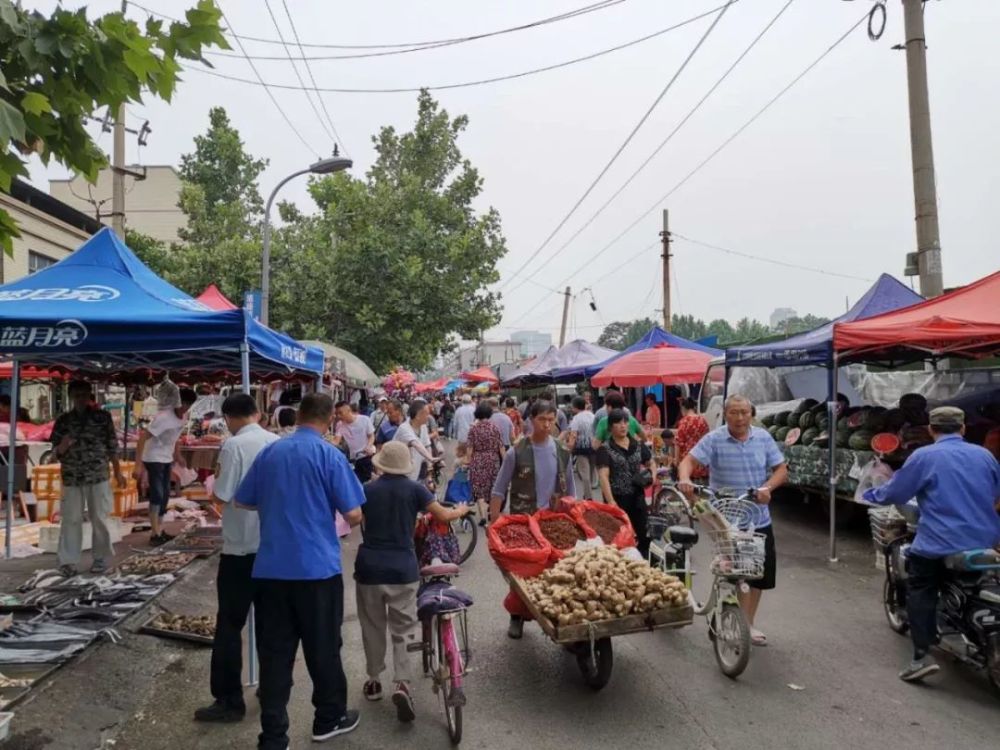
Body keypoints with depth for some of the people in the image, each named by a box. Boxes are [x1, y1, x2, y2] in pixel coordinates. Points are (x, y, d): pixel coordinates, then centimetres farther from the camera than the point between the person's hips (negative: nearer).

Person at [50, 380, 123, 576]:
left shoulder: (102, 417, 2)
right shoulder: (63, 420, 5)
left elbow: (112, 446, 6)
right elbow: (56, 451, 7)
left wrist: (118, 472, 6)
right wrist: (63, 446, -17)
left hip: (99, 477, -1)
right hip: (71, 479, 1)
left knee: (99, 519, 4)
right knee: (71, 519, 2)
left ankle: (101, 558, 15)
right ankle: (68, 561, 11)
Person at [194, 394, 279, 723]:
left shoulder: (234, 445, -14)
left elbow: (221, 497, -15)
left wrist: (214, 489, 6)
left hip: (241, 546, -6)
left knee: (229, 625, 4)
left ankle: (229, 701, 8)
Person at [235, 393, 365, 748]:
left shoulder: (269, 452, 5)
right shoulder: (329, 455, -9)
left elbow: (243, 501, 15)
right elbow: (353, 515, -10)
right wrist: (337, 514, 13)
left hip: (270, 567, 4)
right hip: (317, 567, -3)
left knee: (274, 653, 9)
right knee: (323, 648, 13)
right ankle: (329, 719, 29)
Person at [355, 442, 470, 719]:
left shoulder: (368, 489, 1)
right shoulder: (414, 489, -3)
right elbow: (443, 515, -6)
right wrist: (462, 510, 14)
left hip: (369, 567, 1)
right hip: (402, 568, -1)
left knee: (372, 626, 17)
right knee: (402, 628, 6)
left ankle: (374, 681, 28)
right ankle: (402, 684, -8)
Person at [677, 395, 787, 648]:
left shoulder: (763, 437, 2)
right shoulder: (714, 439, -10)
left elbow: (781, 470, 4)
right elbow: (689, 460, -20)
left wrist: (767, 487, -16)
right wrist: (685, 479, -41)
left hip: (759, 519, 5)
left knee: (761, 574, 14)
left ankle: (748, 624, 33)